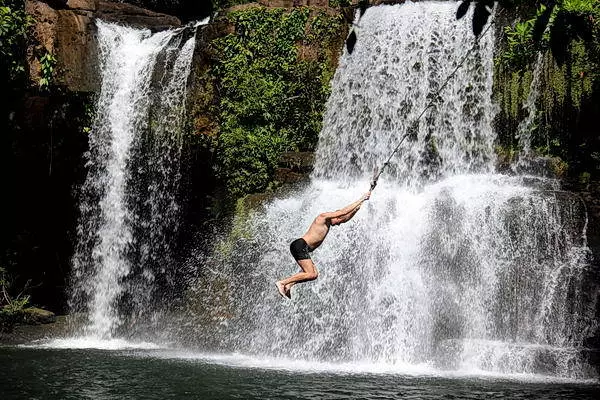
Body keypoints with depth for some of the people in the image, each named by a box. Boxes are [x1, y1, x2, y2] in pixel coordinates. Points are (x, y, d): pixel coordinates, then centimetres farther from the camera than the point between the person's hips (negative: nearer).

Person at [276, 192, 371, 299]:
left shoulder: (327, 223, 22)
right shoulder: (323, 217, -5)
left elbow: (346, 218, 31)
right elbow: (344, 211, -8)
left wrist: (357, 207, 22)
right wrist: (361, 199, -2)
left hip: (303, 249, 10)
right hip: (300, 245, -10)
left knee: (314, 274, 6)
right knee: (311, 274, -15)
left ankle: (288, 284, 1)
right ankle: (282, 282, -15)